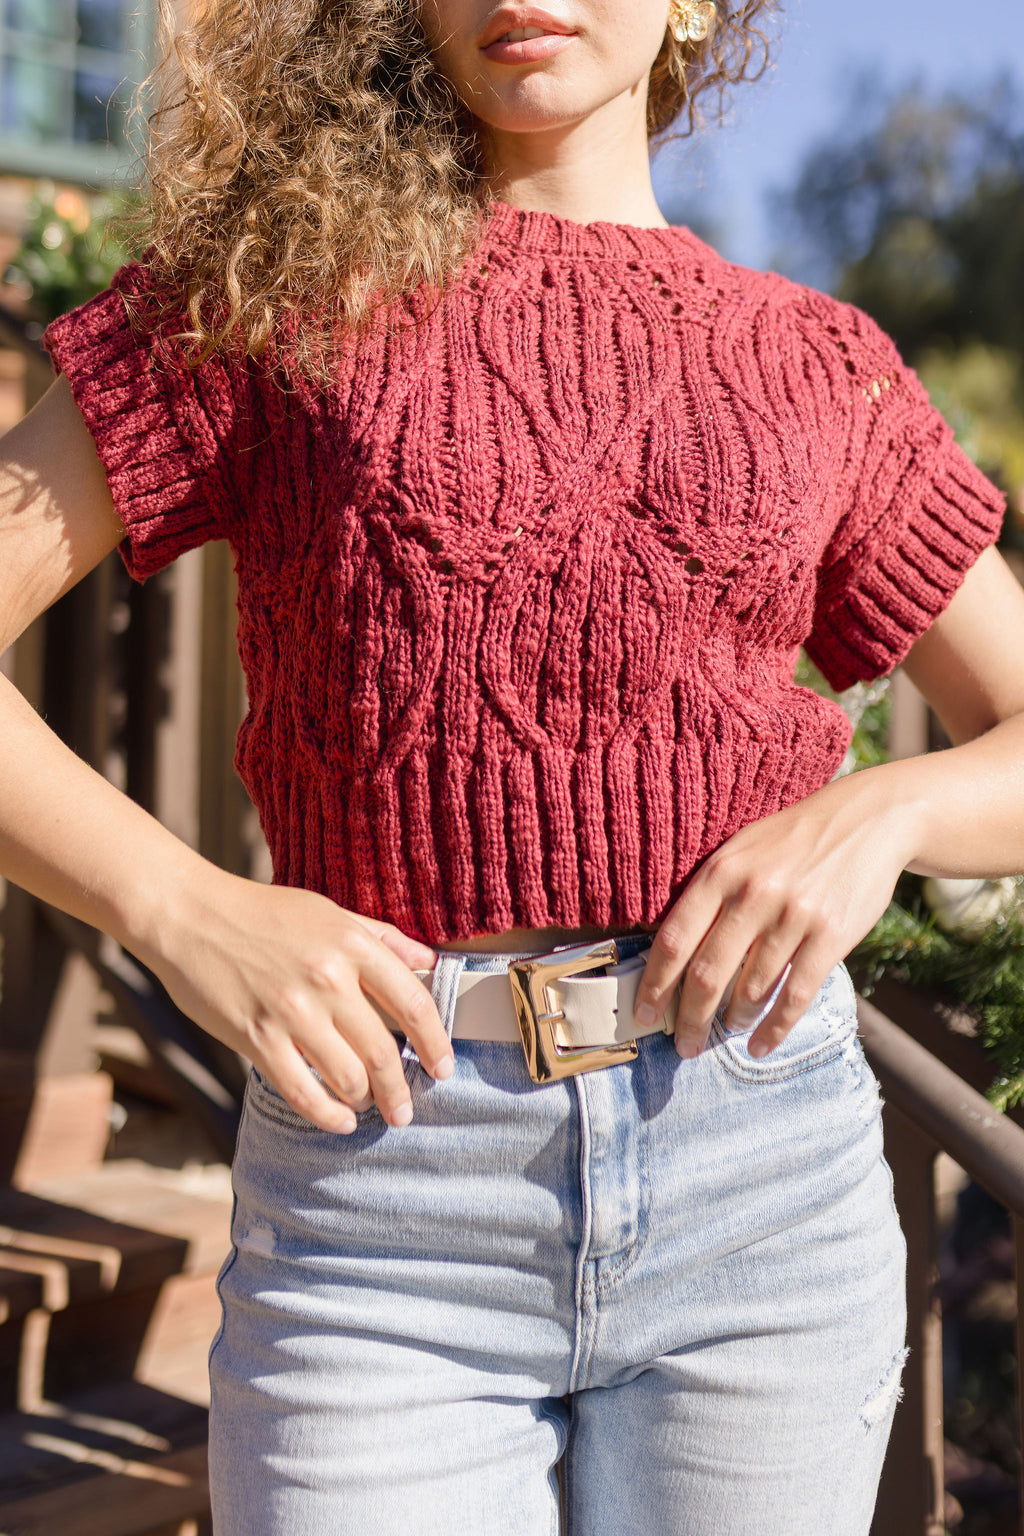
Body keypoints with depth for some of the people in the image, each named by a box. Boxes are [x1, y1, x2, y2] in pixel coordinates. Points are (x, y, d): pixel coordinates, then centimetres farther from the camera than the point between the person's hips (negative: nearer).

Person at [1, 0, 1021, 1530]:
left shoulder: (820, 368, 10)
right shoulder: (282, 289, 5)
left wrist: (881, 808, -6)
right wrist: (185, 911, -13)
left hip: (760, 1177, 2)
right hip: (382, 1178, -2)